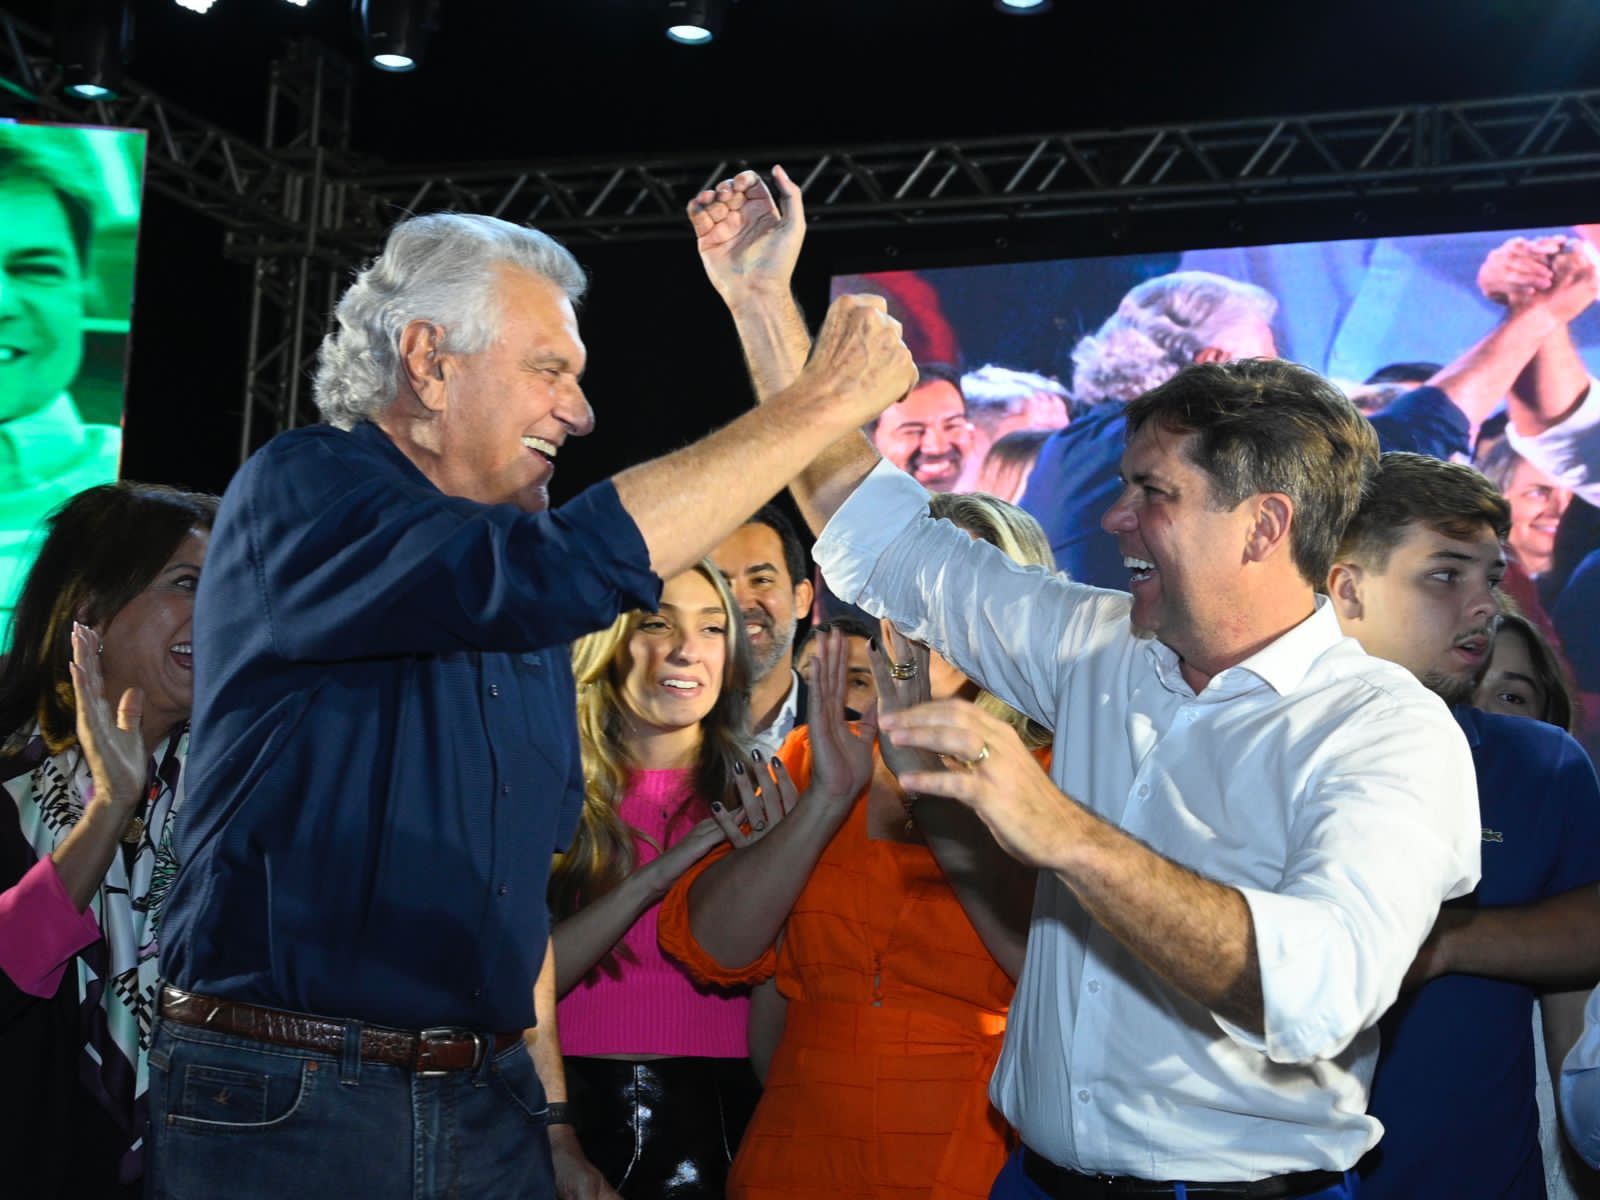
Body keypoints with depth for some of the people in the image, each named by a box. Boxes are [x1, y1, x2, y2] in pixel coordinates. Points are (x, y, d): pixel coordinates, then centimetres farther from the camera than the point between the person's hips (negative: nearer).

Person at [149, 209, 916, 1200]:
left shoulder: (518, 600, 12)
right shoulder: (301, 492, -11)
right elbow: (572, 564, -27)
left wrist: (552, 1117, 11)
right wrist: (827, 402, -20)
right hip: (286, 1111, -6)